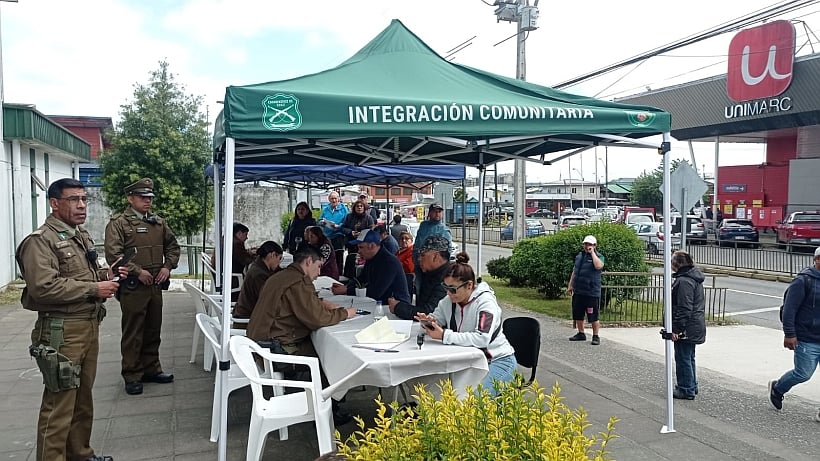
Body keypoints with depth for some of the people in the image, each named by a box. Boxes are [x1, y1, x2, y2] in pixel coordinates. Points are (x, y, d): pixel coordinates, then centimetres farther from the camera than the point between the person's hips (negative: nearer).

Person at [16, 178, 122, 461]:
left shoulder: (81, 236, 17)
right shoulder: (40, 241, -13)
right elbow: (43, 287, -25)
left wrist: (106, 275, 8)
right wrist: (94, 288, -21)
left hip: (89, 326, 9)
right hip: (61, 331, -9)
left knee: (83, 398, 18)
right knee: (59, 404, -4)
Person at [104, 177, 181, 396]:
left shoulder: (158, 222, 13)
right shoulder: (118, 223, -6)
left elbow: (172, 246, 21)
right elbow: (113, 254, -15)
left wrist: (167, 266, 4)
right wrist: (137, 271, -17)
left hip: (156, 285, 6)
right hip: (133, 287, -6)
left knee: (153, 330, 15)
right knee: (133, 333, 1)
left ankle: (151, 369, 27)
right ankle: (132, 376, 11)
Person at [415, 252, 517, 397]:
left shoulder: (486, 302, -18)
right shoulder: (449, 301, 3)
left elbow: (482, 339, -30)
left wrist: (444, 336, -32)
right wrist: (429, 321, -12)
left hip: (497, 361, -6)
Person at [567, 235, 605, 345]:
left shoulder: (599, 257, -4)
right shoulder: (579, 256, 14)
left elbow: (598, 266, -28)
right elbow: (574, 272, 19)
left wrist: (592, 253, -18)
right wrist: (570, 285, 16)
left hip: (592, 293, -6)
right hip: (578, 291, 6)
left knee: (593, 316, -2)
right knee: (577, 314, 13)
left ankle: (596, 336, 10)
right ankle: (581, 333, 27)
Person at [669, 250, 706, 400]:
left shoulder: (684, 281, -22)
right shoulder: (694, 277, 12)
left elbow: (684, 309, -25)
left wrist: (676, 329, -21)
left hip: (686, 329, -11)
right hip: (695, 327, 11)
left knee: (683, 358, 0)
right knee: (689, 357, 20)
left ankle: (686, 390, 8)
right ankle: (691, 387, 31)